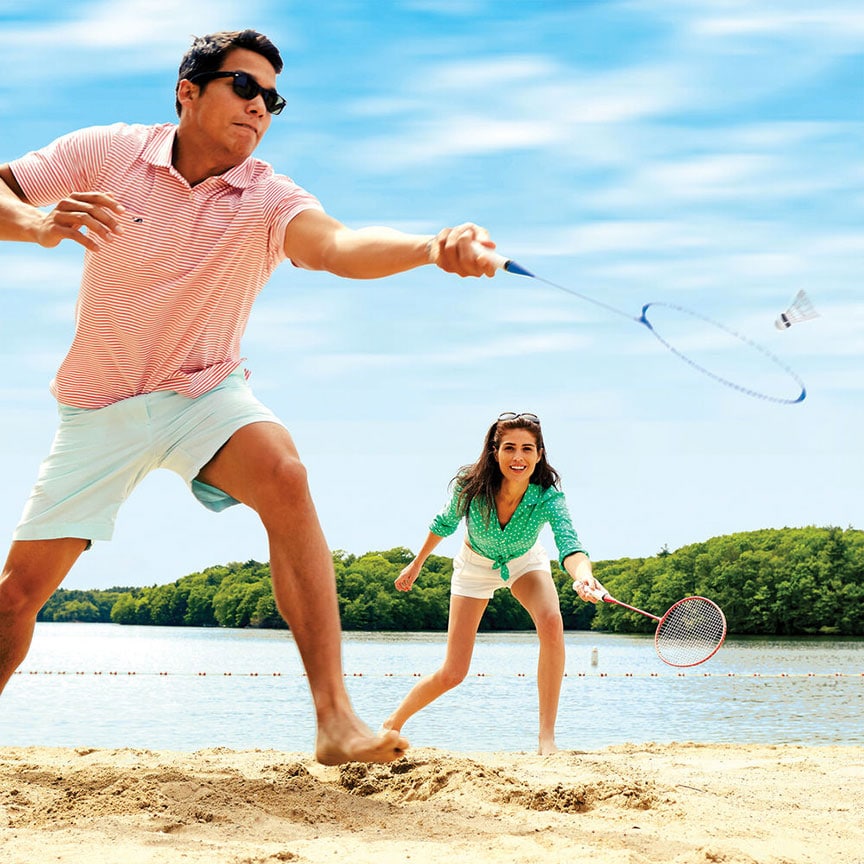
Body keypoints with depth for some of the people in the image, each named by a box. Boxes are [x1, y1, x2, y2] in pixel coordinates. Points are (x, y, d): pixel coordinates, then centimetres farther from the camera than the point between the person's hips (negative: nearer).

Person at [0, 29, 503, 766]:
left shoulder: (269, 200, -15)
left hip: (204, 393, -1)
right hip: (99, 404, 1)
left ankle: (335, 716, -35)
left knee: (283, 474, -33)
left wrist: (433, 248, -56)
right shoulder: (109, 153, -9)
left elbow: (338, 244, -35)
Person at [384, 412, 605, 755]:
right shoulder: (470, 486, -32)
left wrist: (582, 575, -74)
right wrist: (417, 563, 3)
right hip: (476, 564, 0)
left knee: (551, 622, -33)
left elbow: (569, 545, -52)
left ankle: (547, 737, -23)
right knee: (452, 674, -3)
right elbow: (445, 523, -9)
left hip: (525, 562, 0)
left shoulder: (547, 498, -35)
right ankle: (393, 724, 27)